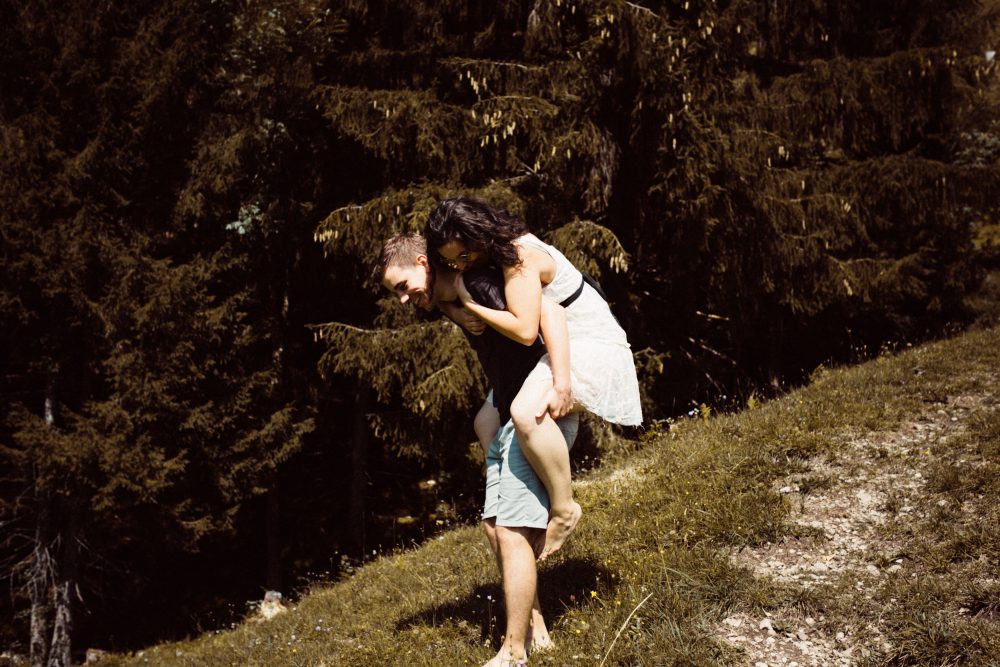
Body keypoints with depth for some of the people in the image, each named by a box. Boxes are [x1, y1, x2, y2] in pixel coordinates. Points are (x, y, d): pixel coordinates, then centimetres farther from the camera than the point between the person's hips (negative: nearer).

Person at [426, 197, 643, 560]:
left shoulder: (520, 257, -23)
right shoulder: (500, 253, 6)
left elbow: (525, 330, -31)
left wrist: (470, 303, -22)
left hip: (594, 349, -11)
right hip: (566, 349, 11)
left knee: (527, 410, -37)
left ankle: (564, 508, -22)